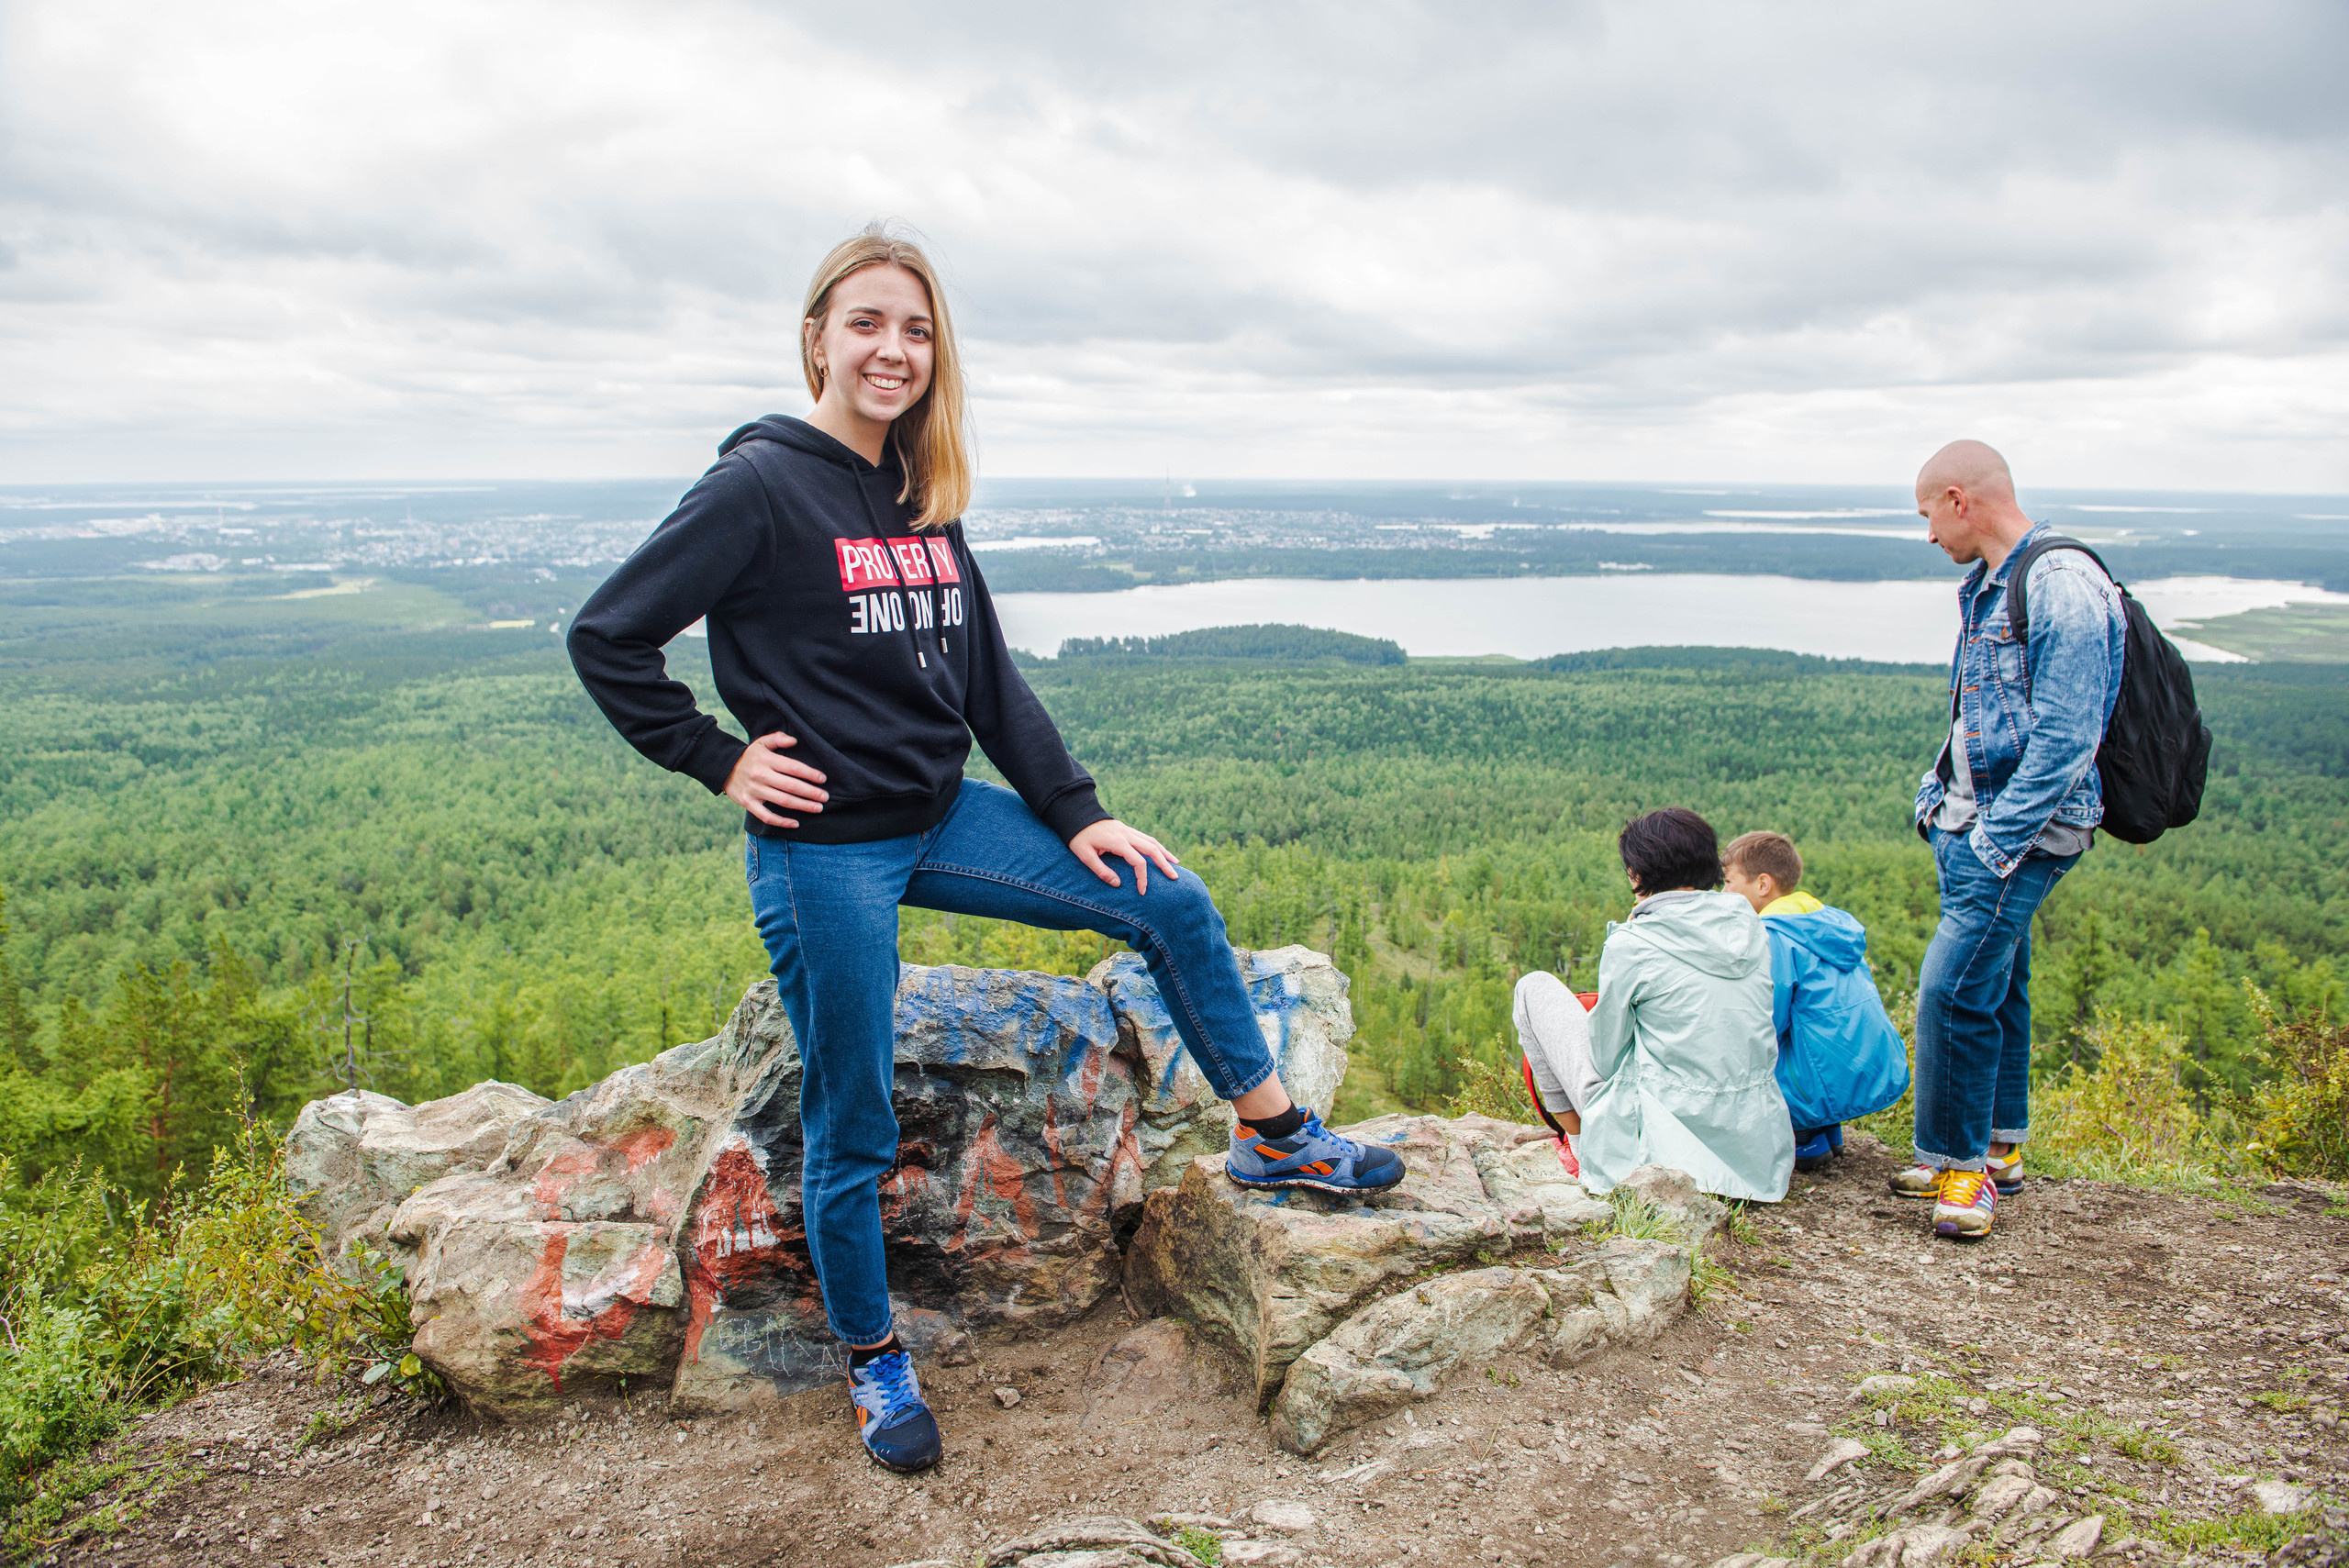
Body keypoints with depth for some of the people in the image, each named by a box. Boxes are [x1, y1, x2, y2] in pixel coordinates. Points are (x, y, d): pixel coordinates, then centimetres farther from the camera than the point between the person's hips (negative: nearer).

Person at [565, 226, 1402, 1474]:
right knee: (851, 1129, 5)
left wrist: (1077, 814, 5)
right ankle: (873, 1361, 28)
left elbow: (990, 680, 10)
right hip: (824, 851, -6)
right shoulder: (761, 487, -12)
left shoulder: (923, 501, 9)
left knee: (1171, 905, 3)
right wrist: (718, 761, -11)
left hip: (940, 818, 7)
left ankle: (1273, 1136, 20)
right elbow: (605, 637, -11)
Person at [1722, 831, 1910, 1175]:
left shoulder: (1772, 936, -13)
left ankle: (1805, 1141, -1)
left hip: (1837, 1088, -9)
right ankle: (1826, 1132, 18)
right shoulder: (1828, 921, 14)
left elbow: (1766, 1026, -15)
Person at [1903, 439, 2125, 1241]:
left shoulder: (2063, 589, -18)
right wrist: (1939, 797, 14)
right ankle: (1998, 1147, 27)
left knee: (1955, 987, -12)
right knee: (1996, 984, 16)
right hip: (1973, 817, 9)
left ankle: (1959, 1162, 2)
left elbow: (2066, 739, -22)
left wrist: (1995, 843, -21)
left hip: (2022, 830, -9)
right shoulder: (1987, 586, 13)